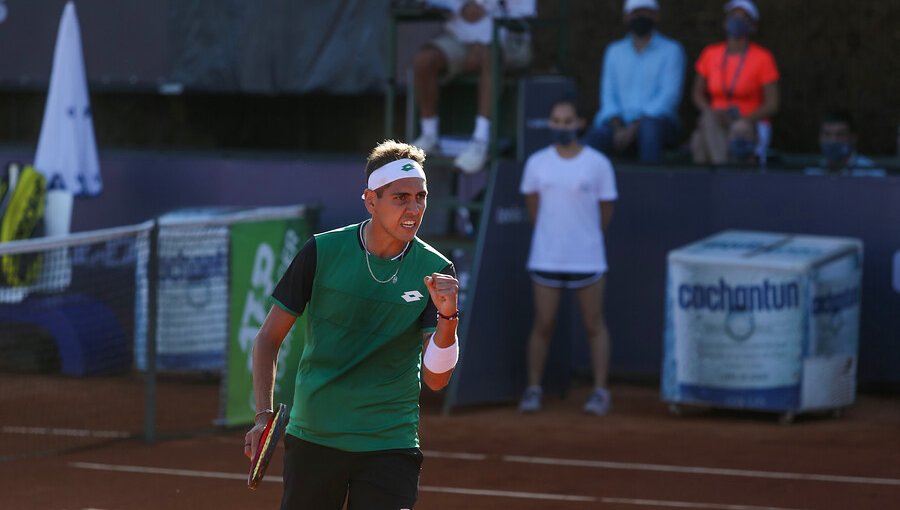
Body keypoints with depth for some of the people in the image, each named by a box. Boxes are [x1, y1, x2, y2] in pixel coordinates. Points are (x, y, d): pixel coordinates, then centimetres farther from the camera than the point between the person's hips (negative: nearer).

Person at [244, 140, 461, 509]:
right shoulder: (322, 253, -5)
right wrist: (264, 415, -8)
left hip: (389, 445, -1)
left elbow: (435, 378, -10)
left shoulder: (435, 271, -5)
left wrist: (447, 316, -27)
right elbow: (268, 339, 4)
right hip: (311, 437, 1)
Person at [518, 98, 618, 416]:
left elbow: (605, 212, 5)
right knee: (543, 325, 4)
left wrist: (585, 240, 11)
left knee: (594, 326, 3)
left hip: (587, 259, -2)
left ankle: (600, 391, 8)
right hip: (546, 258, 2)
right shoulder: (537, 163, 4)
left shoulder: (598, 164, -2)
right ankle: (533, 389, 13)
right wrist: (553, 236, 13)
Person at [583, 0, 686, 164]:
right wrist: (618, 128, -12)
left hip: (658, 120, -3)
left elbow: (669, 96, -6)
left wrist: (634, 128, -17)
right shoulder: (614, 51, 17)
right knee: (593, 138, -30)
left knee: (650, 127, -39)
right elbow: (608, 96, 10)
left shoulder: (671, 50, 5)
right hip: (620, 121, 3)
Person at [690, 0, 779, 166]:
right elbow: (698, 94, 16)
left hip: (752, 129, -3)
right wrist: (710, 113, -7)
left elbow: (772, 105, -7)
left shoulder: (763, 58, -7)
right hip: (716, 126, 3)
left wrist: (745, 121, -22)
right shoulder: (710, 54, 6)